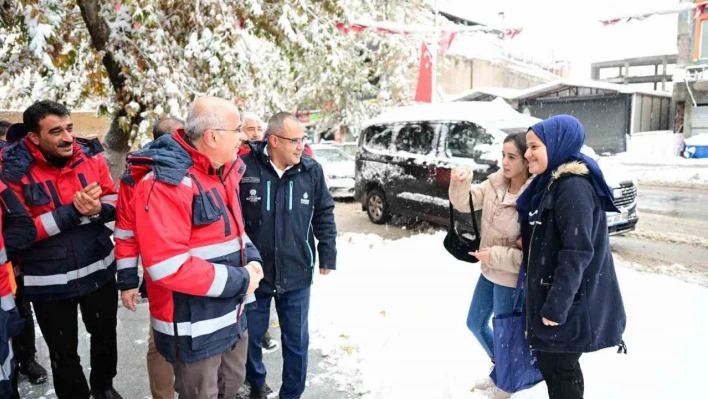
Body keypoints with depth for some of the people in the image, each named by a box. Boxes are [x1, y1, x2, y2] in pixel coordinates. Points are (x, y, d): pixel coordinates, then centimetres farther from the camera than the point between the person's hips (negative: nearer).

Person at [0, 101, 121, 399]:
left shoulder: (90, 155, -6)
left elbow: (115, 200, 2)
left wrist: (98, 209, -22)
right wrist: (72, 212, -27)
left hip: (99, 270, 4)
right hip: (49, 281, -3)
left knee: (105, 335, 24)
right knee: (63, 353, 15)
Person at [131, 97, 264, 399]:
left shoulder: (224, 171, 4)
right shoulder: (166, 182, -24)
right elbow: (167, 266, -30)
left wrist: (251, 258, -3)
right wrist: (240, 281, -22)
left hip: (231, 316, 8)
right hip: (193, 327, -8)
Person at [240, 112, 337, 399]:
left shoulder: (312, 170, -5)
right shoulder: (245, 167, -13)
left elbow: (324, 214, 5)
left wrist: (328, 255, 4)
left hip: (297, 274, 1)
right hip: (253, 272, -1)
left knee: (297, 340, 13)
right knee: (251, 336, 18)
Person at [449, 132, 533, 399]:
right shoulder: (495, 182, -6)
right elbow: (465, 202, 1)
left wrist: (496, 255, -22)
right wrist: (460, 183, -19)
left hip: (510, 279, -7)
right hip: (489, 271, 8)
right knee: (475, 323, 23)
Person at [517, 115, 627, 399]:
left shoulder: (574, 186, -20)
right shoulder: (550, 183, 10)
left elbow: (576, 253, -25)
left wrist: (556, 307, -22)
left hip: (567, 304, -9)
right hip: (548, 296, 9)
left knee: (559, 370, 4)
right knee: (550, 364, 19)